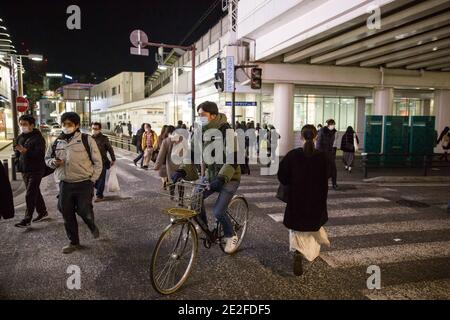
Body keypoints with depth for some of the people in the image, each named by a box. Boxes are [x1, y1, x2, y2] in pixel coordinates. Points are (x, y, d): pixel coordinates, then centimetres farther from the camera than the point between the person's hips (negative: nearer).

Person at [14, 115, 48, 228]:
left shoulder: (38, 138, -12)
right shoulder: (20, 138, 10)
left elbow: (40, 154, -23)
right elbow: (17, 153, 22)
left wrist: (25, 151, -34)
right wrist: (18, 164, 10)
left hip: (36, 171, -8)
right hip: (24, 170, 8)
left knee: (30, 195, -8)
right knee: (35, 193, 17)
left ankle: (27, 220, -3)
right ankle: (42, 212, 31)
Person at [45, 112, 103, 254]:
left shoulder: (87, 139, -6)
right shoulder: (57, 142, 7)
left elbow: (97, 161, -2)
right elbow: (47, 158, 20)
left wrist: (92, 179, -7)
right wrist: (53, 162, -3)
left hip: (84, 184, -4)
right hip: (65, 184, 5)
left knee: (84, 211, -2)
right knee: (67, 215, 9)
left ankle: (93, 227, 33)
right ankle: (74, 242, 26)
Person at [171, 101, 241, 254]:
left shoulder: (226, 132, -21)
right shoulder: (202, 133, -1)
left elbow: (233, 159, -28)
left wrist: (222, 177, -41)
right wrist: (182, 171, -21)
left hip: (229, 178, -6)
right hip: (211, 174, 6)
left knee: (218, 211, -14)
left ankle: (231, 237, 15)